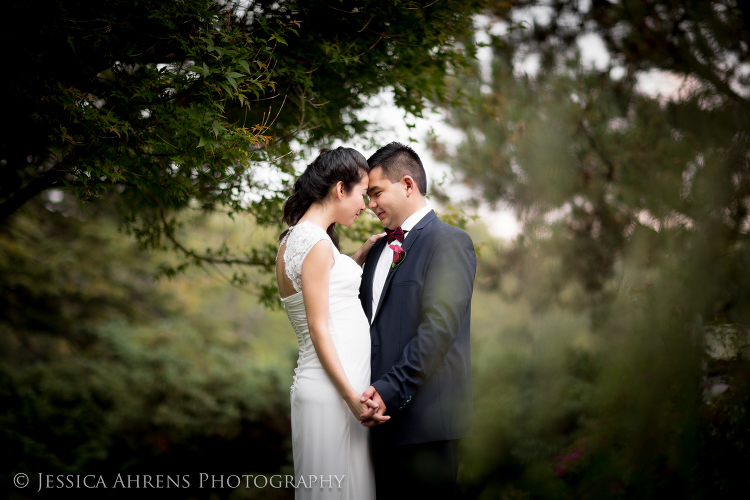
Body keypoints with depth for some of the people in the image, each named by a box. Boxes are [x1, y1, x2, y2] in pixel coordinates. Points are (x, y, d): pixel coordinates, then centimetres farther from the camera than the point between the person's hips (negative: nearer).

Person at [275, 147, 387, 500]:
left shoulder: (294, 238, 14)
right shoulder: (317, 243, -15)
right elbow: (319, 329, -17)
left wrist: (362, 255, 19)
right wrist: (351, 396, -19)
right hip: (332, 391, -10)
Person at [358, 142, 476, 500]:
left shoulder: (449, 241, -7)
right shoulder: (379, 250, 20)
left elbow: (438, 328, -16)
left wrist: (390, 391, -21)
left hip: (425, 418, -7)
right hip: (384, 416, 8)